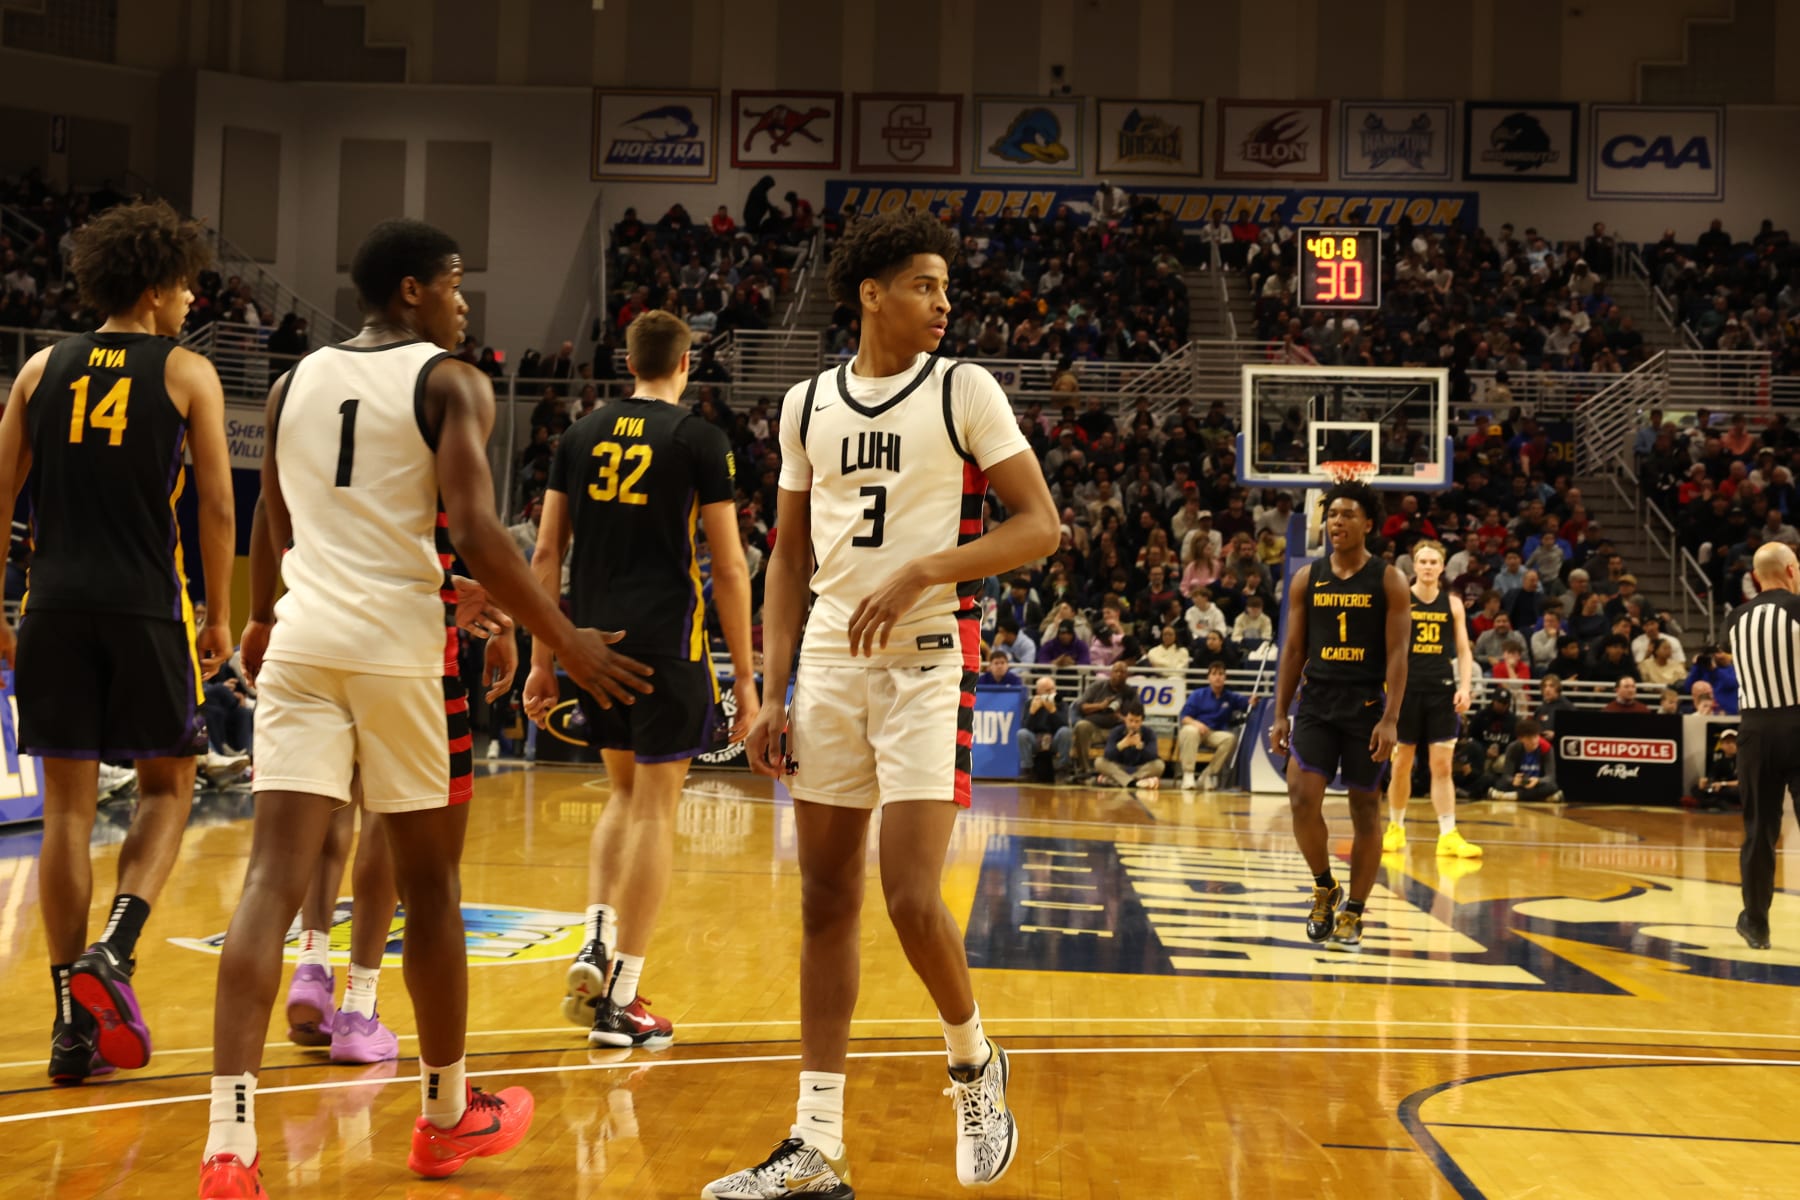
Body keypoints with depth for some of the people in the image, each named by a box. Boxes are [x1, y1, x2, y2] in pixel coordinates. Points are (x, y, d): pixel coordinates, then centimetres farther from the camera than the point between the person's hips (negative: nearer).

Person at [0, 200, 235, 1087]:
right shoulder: (187, 373, 1)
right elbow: (217, 506, -2)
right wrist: (220, 617, 5)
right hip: (147, 608, -3)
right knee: (166, 788, 13)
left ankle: (75, 1020, 8)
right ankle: (115, 948, -9)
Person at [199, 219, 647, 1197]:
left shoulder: (295, 382, 15)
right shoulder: (450, 383, -3)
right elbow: (475, 535, -16)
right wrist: (562, 640, -9)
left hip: (302, 640, 4)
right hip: (403, 644, -4)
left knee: (274, 878, -3)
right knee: (429, 886, 10)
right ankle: (447, 1116, 27)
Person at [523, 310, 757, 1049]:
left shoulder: (581, 435, 10)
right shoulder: (698, 439, -2)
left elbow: (545, 556, 8)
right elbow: (729, 567, -5)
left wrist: (542, 660, 13)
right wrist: (744, 674, 0)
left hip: (594, 641, 5)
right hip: (666, 641, -4)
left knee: (625, 791, 22)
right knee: (655, 806, 2)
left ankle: (595, 941, 4)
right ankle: (621, 1000, 3)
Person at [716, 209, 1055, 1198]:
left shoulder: (964, 391, -2)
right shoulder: (808, 404, 10)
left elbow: (1039, 526, -7)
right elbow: (789, 558, 14)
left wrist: (921, 571, -21)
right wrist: (772, 695, 7)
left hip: (927, 663, -4)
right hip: (829, 668, 4)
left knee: (911, 898, -13)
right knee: (826, 901, 6)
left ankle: (975, 1065, 17)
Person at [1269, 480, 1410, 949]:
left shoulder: (1389, 580, -2)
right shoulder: (1307, 578, 6)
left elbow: (1397, 654, -6)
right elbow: (1293, 650, 9)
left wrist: (1390, 720, -15)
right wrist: (1281, 714, 3)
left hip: (1366, 706, -2)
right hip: (1316, 703, 2)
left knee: (1365, 809, 4)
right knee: (1302, 800, -12)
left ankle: (1353, 912, 15)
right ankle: (1324, 887, 12)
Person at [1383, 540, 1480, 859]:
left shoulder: (1453, 604, 6)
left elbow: (1463, 652, 8)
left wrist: (1465, 687, -6)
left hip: (1442, 691, 1)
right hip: (1406, 688, -1)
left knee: (1442, 764, -2)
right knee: (1402, 764, 6)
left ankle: (1448, 835, -2)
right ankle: (1396, 828, 21)